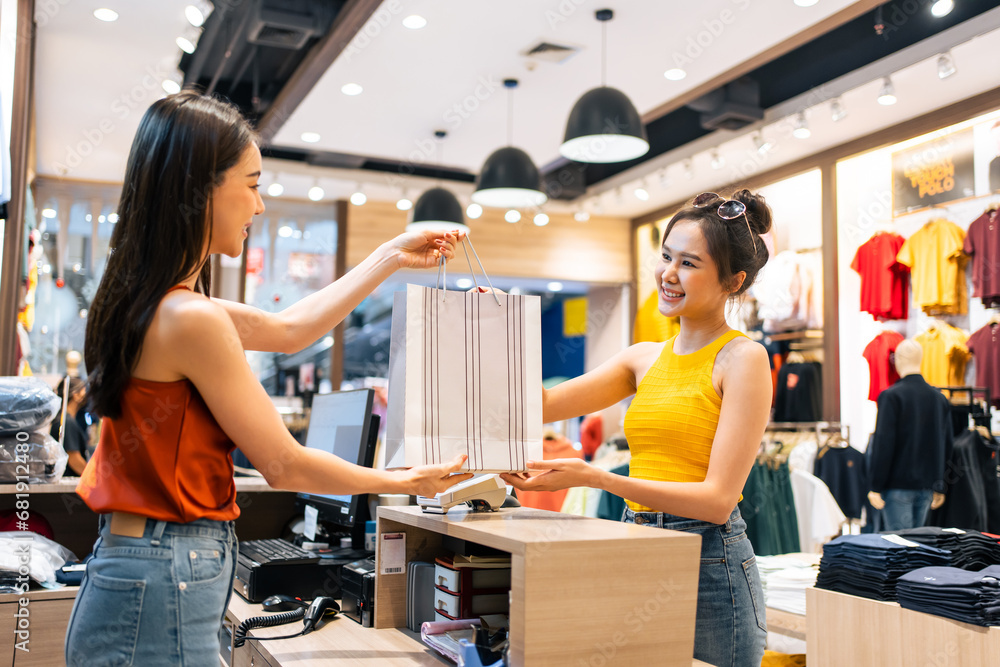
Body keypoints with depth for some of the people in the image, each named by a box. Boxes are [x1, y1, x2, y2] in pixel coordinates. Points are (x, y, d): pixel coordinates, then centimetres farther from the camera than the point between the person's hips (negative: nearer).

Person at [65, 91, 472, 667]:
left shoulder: (147, 301, 7)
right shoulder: (191, 319, -22)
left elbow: (290, 328, 18)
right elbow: (284, 465, -14)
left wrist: (392, 257, 23)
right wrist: (401, 482, 1)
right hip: (163, 592, -9)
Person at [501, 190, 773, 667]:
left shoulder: (742, 358, -9)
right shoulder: (644, 359, 10)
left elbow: (718, 498, -16)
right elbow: (542, 404, 2)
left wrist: (596, 478, -23)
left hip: (708, 568, -5)